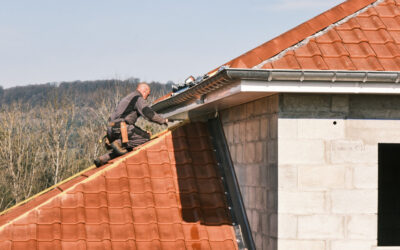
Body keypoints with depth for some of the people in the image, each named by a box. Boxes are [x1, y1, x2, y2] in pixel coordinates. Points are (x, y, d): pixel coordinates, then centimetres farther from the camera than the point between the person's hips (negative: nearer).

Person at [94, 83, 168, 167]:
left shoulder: (127, 98, 31)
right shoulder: (138, 99, 1)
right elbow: (149, 114, -10)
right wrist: (163, 121, 1)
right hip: (121, 128, -9)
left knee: (128, 148, 21)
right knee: (146, 137, -10)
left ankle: (103, 159, 10)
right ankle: (119, 143, -18)